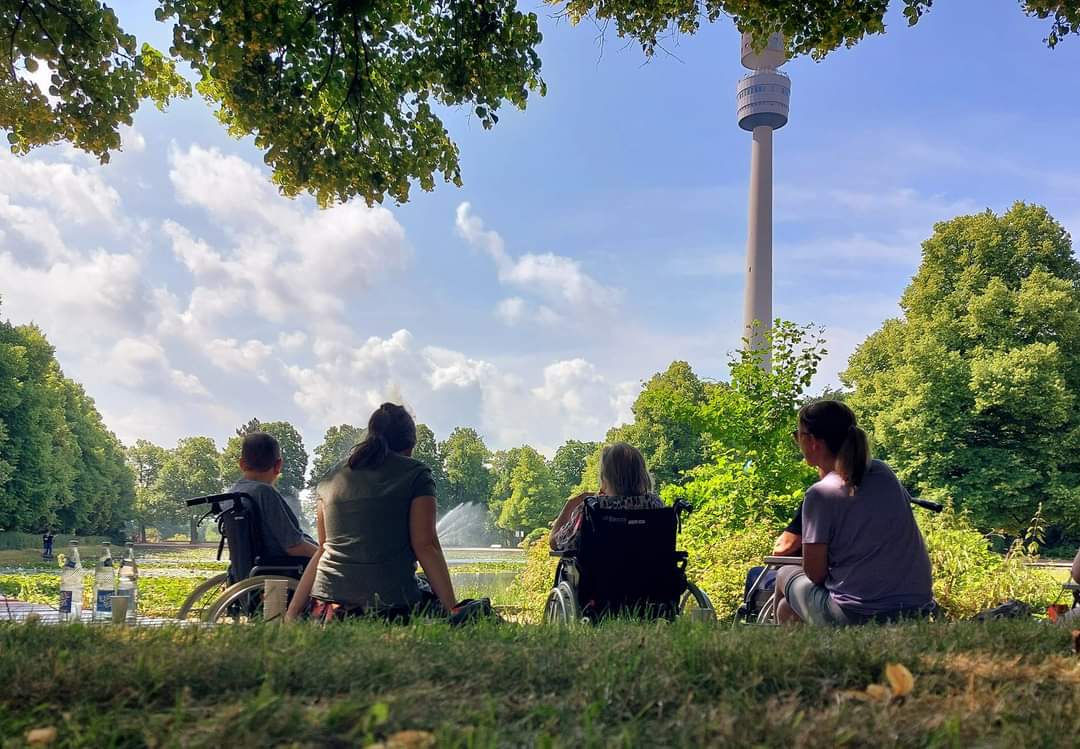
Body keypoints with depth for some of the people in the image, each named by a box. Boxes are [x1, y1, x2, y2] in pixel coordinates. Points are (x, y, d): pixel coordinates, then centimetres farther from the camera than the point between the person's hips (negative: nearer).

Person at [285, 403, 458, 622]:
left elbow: (323, 550, 13)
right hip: (391, 604, -6)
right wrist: (453, 610, -6)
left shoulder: (333, 478, 14)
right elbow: (425, 546, -7)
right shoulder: (416, 474, 1)